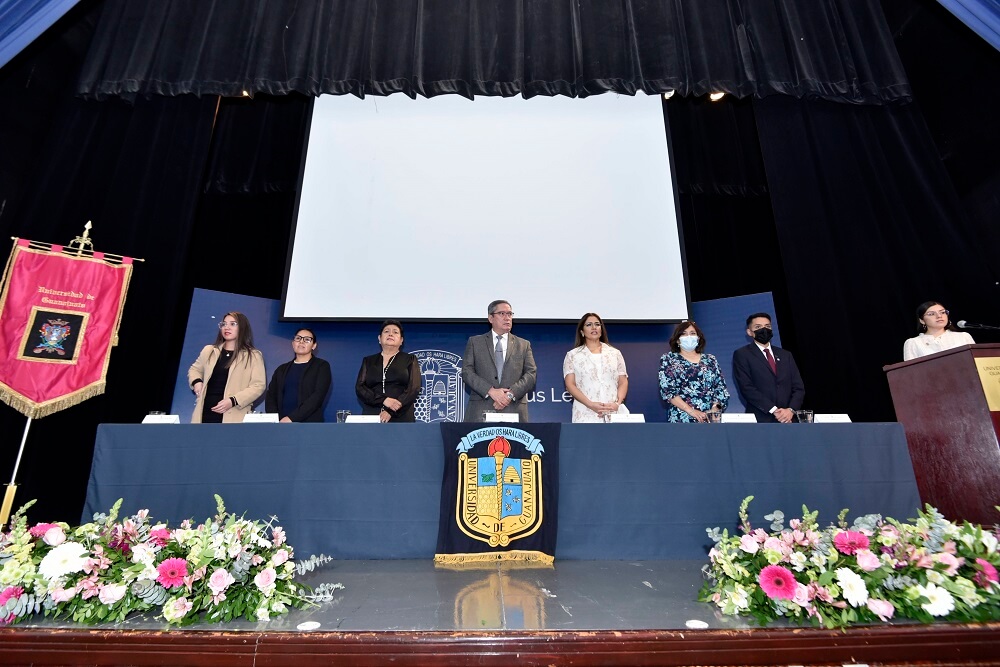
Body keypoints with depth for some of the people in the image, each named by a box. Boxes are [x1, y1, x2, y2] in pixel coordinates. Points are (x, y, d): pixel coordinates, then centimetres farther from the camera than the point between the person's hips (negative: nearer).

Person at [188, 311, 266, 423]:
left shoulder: (253, 355, 0)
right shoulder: (209, 351, 15)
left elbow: (258, 386, -7)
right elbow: (195, 369, 33)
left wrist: (233, 401, -18)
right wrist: (196, 382, 9)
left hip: (233, 416, -4)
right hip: (206, 413, 5)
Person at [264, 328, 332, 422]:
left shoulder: (321, 366, 4)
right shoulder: (281, 369, 18)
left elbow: (318, 396, -7)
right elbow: (270, 396, 12)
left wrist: (291, 418, -15)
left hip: (309, 422, -3)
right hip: (281, 422, 3)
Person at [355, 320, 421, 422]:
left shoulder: (410, 360, 7)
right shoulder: (368, 361, 14)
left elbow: (413, 389, -5)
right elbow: (359, 388, 3)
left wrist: (390, 411, -16)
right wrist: (383, 400, -13)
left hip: (401, 418, -2)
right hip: (371, 416, 2)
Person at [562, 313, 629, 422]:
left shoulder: (615, 353, 15)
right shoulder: (572, 355, 9)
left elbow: (623, 382, 11)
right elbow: (570, 384, 0)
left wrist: (617, 403, -7)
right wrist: (590, 404, -12)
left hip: (614, 412, 2)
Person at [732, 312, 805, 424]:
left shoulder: (786, 355, 14)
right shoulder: (742, 355, -1)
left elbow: (798, 388, 9)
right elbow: (746, 388, -10)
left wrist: (791, 410, -8)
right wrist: (773, 410, -16)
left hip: (788, 419, 4)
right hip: (761, 419, -4)